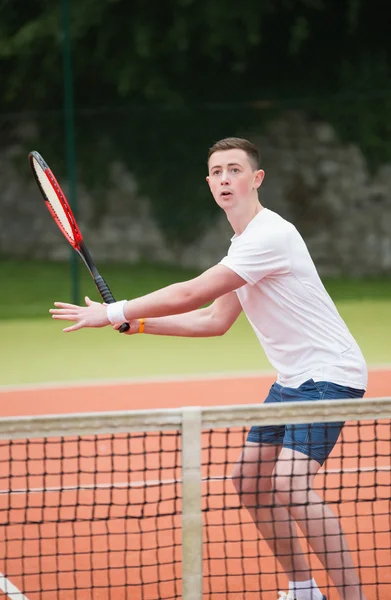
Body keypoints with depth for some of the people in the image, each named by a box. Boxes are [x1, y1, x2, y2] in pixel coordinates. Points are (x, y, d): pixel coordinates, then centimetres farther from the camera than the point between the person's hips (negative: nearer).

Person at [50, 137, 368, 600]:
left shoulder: (270, 235, -20)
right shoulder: (242, 242, 13)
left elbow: (192, 294, -23)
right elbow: (215, 320, 18)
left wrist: (114, 313, -17)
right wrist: (134, 322, 12)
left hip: (330, 373, -10)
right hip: (293, 377, 10)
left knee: (290, 485, -23)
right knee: (250, 483, 9)